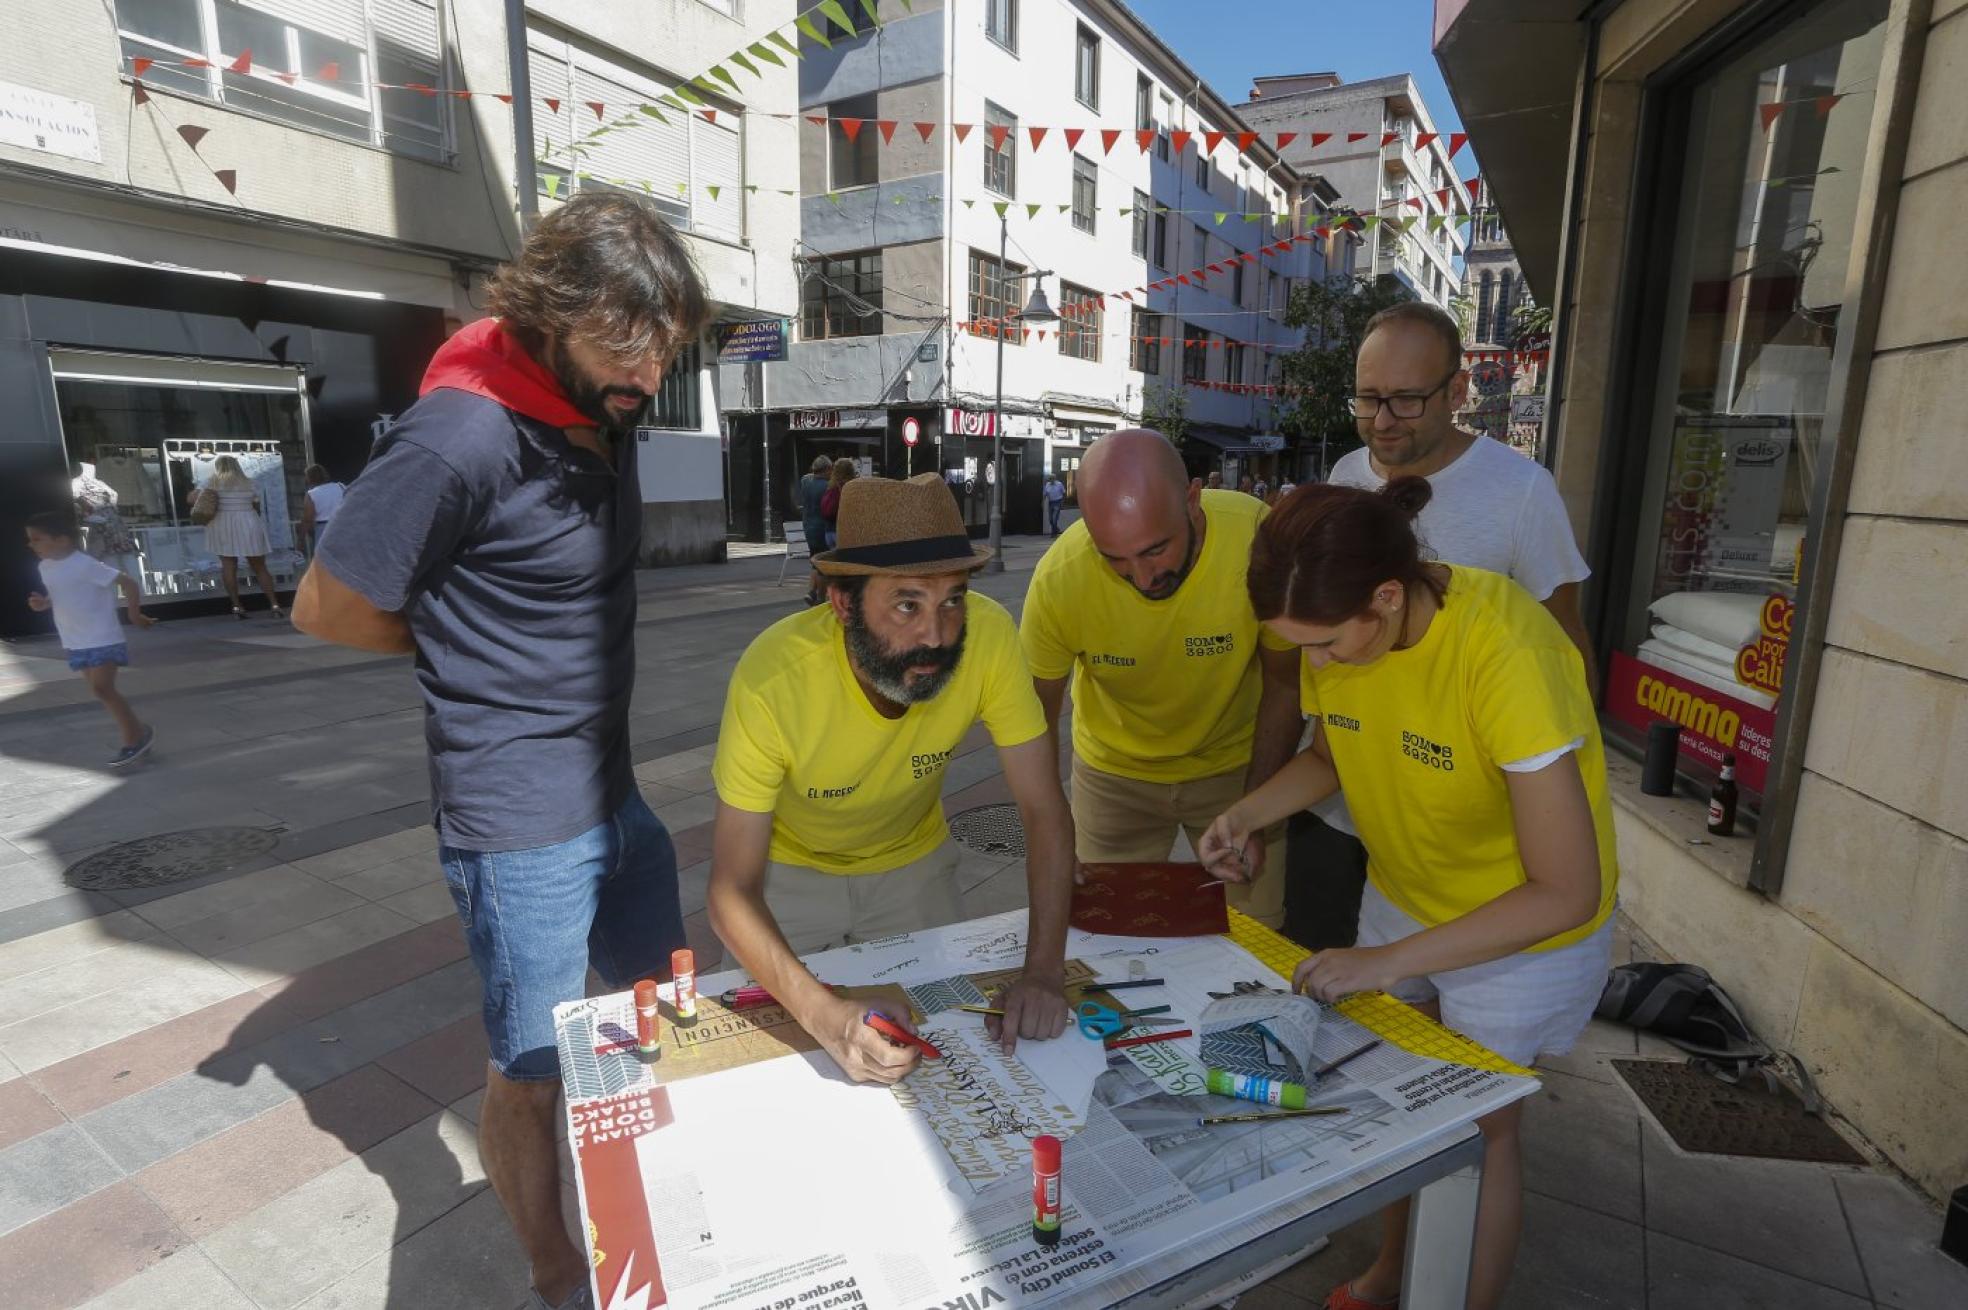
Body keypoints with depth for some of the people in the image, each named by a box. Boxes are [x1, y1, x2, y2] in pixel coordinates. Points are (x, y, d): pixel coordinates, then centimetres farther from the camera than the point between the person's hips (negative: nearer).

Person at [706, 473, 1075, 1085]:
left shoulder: (987, 635, -30)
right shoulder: (774, 677, -35)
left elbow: (1044, 810, -23)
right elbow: (732, 889, -30)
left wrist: (1044, 971, -34)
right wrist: (825, 1015, -45)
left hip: (913, 863, 2)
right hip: (791, 870, -2)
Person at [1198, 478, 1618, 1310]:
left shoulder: (1503, 653, -35)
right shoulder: (1337, 627, -17)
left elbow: (1568, 892, -30)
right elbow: (1329, 754, 3)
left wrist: (1388, 963, -28)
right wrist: (1246, 815, -15)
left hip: (1526, 928, -5)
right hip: (1400, 897, 5)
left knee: (1476, 1131, 11)